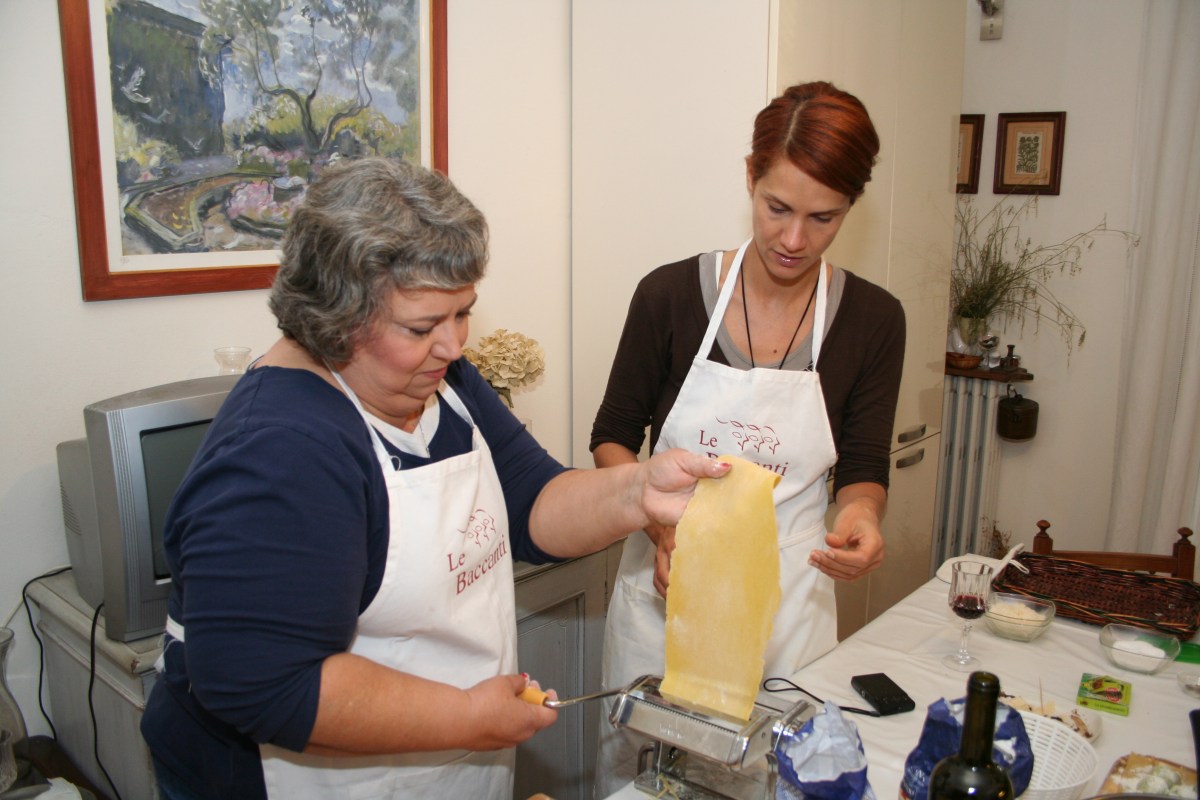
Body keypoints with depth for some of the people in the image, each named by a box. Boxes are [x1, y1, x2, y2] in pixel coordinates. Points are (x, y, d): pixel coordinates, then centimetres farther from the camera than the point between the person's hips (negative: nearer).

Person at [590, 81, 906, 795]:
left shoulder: (873, 320, -7)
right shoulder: (671, 294, -11)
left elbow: (863, 470, 0)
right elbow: (613, 438, -2)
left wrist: (860, 515, -23)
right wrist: (661, 522, -19)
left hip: (789, 600, 1)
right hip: (666, 582, 0)